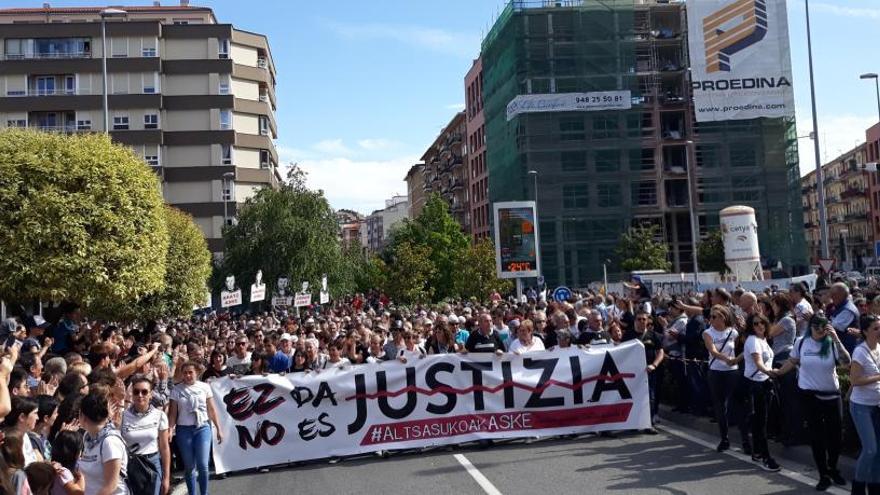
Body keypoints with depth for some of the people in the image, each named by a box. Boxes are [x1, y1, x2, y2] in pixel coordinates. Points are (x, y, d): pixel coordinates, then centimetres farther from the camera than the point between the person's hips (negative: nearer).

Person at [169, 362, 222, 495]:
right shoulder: (176, 390, -1)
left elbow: (211, 410, 5)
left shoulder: (204, 387, 0)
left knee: (203, 465, -7)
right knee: (189, 466, 5)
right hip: (184, 429, 1)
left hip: (203, 428, 0)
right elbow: (172, 413, 1)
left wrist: (218, 429, 5)